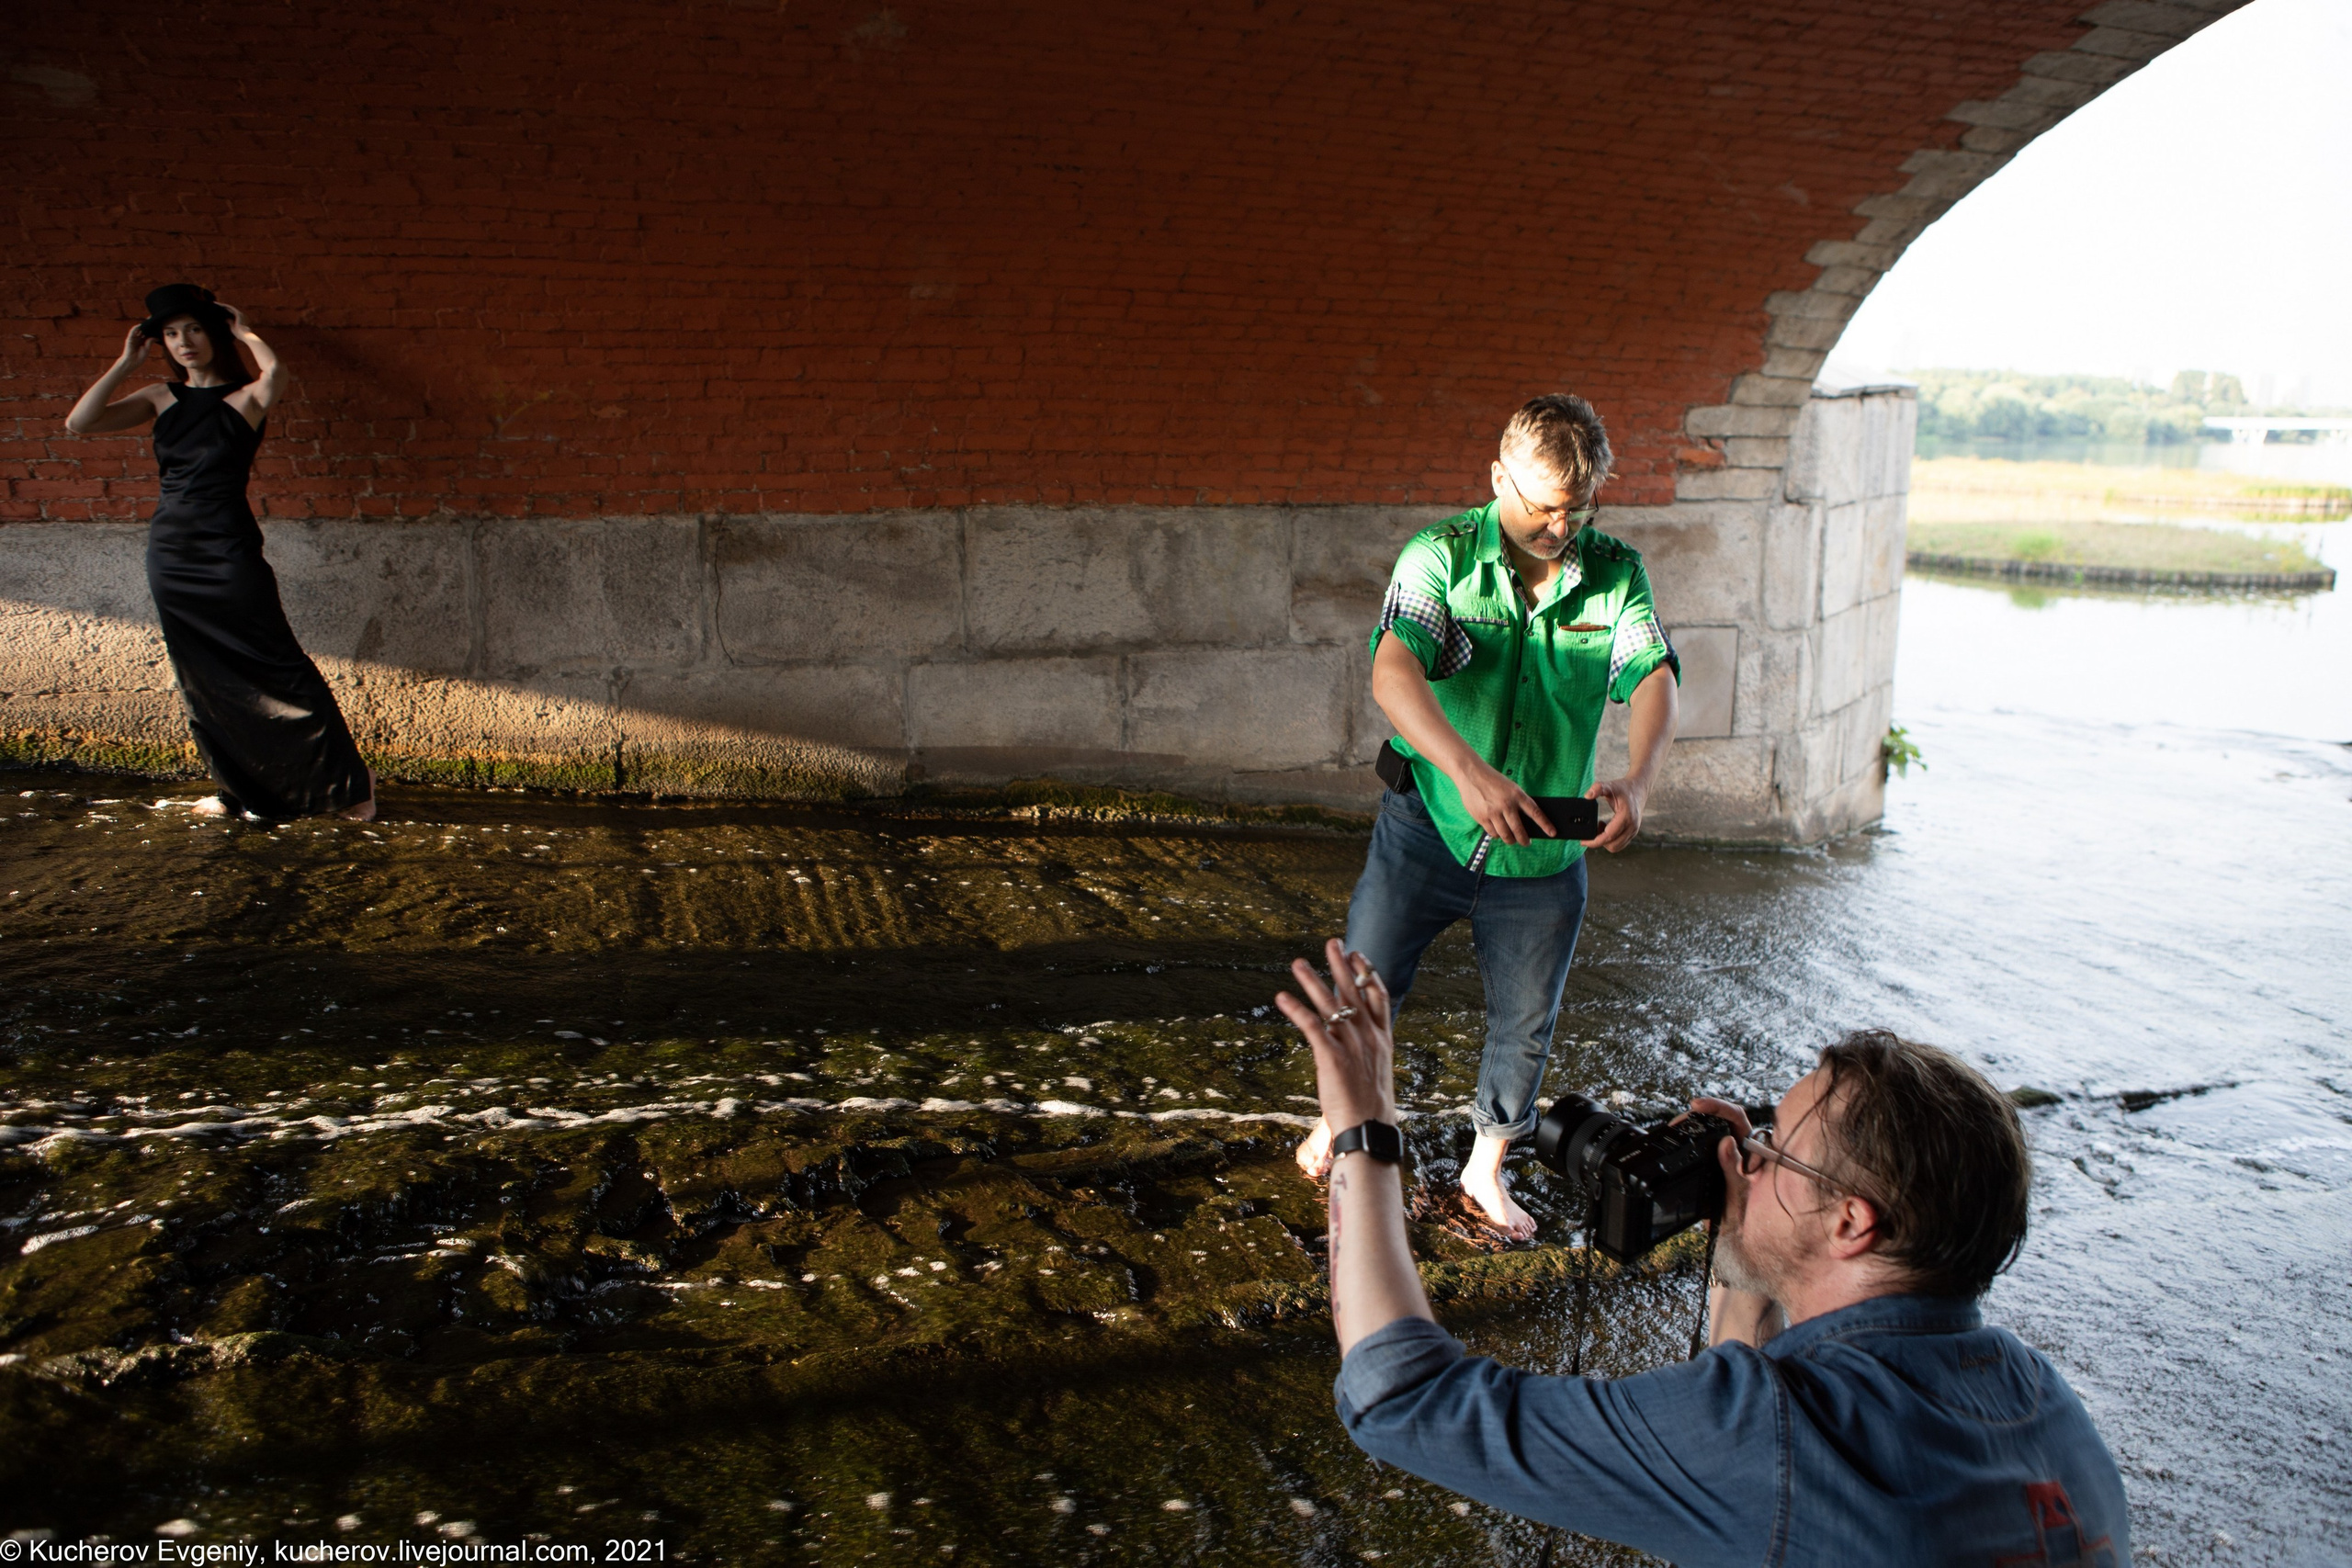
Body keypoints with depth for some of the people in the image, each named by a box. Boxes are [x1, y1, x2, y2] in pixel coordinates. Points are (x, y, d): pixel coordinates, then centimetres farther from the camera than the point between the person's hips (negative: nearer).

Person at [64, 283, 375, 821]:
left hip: (228, 553, -6)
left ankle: (349, 783, 2)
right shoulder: (162, 398, 11)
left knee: (279, 672, -6)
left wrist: (244, 331, -9)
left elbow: (276, 372, -27)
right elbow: (79, 423, 3)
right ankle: (237, 788, 23)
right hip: (170, 552, 6)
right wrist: (126, 362, 4)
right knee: (201, 681, 11)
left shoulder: (246, 396, -3)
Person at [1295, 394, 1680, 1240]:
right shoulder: (1441, 557, -15)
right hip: (1427, 829, -2)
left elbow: (1654, 679, -18)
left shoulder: (1617, 574, -5)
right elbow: (1392, 671, -31)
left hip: (1544, 856, 3)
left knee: (1525, 1024, 14)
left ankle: (1485, 1174, 38)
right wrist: (1469, 771, -48)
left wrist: (1638, 777, -40)